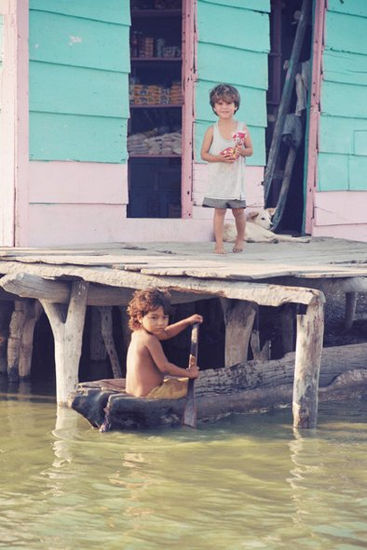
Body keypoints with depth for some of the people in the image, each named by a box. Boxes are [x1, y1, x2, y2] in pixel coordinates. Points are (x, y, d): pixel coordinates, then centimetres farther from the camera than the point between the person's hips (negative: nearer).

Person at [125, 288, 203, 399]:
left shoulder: (137, 334, 8)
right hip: (149, 393, -10)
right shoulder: (150, 340, -23)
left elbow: (166, 333, 24)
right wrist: (188, 373, -12)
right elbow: (164, 367, -23)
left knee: (171, 380, 35)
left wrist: (187, 321, 21)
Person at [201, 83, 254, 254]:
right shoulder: (212, 130, -1)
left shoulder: (242, 128, 2)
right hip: (218, 177, -1)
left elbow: (250, 150, 8)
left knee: (238, 210, 5)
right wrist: (220, 158, -15)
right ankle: (219, 244, 3)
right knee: (219, 210, -2)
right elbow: (204, 154, 1)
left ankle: (240, 239, 27)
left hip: (236, 176, 1)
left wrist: (241, 151, -14)